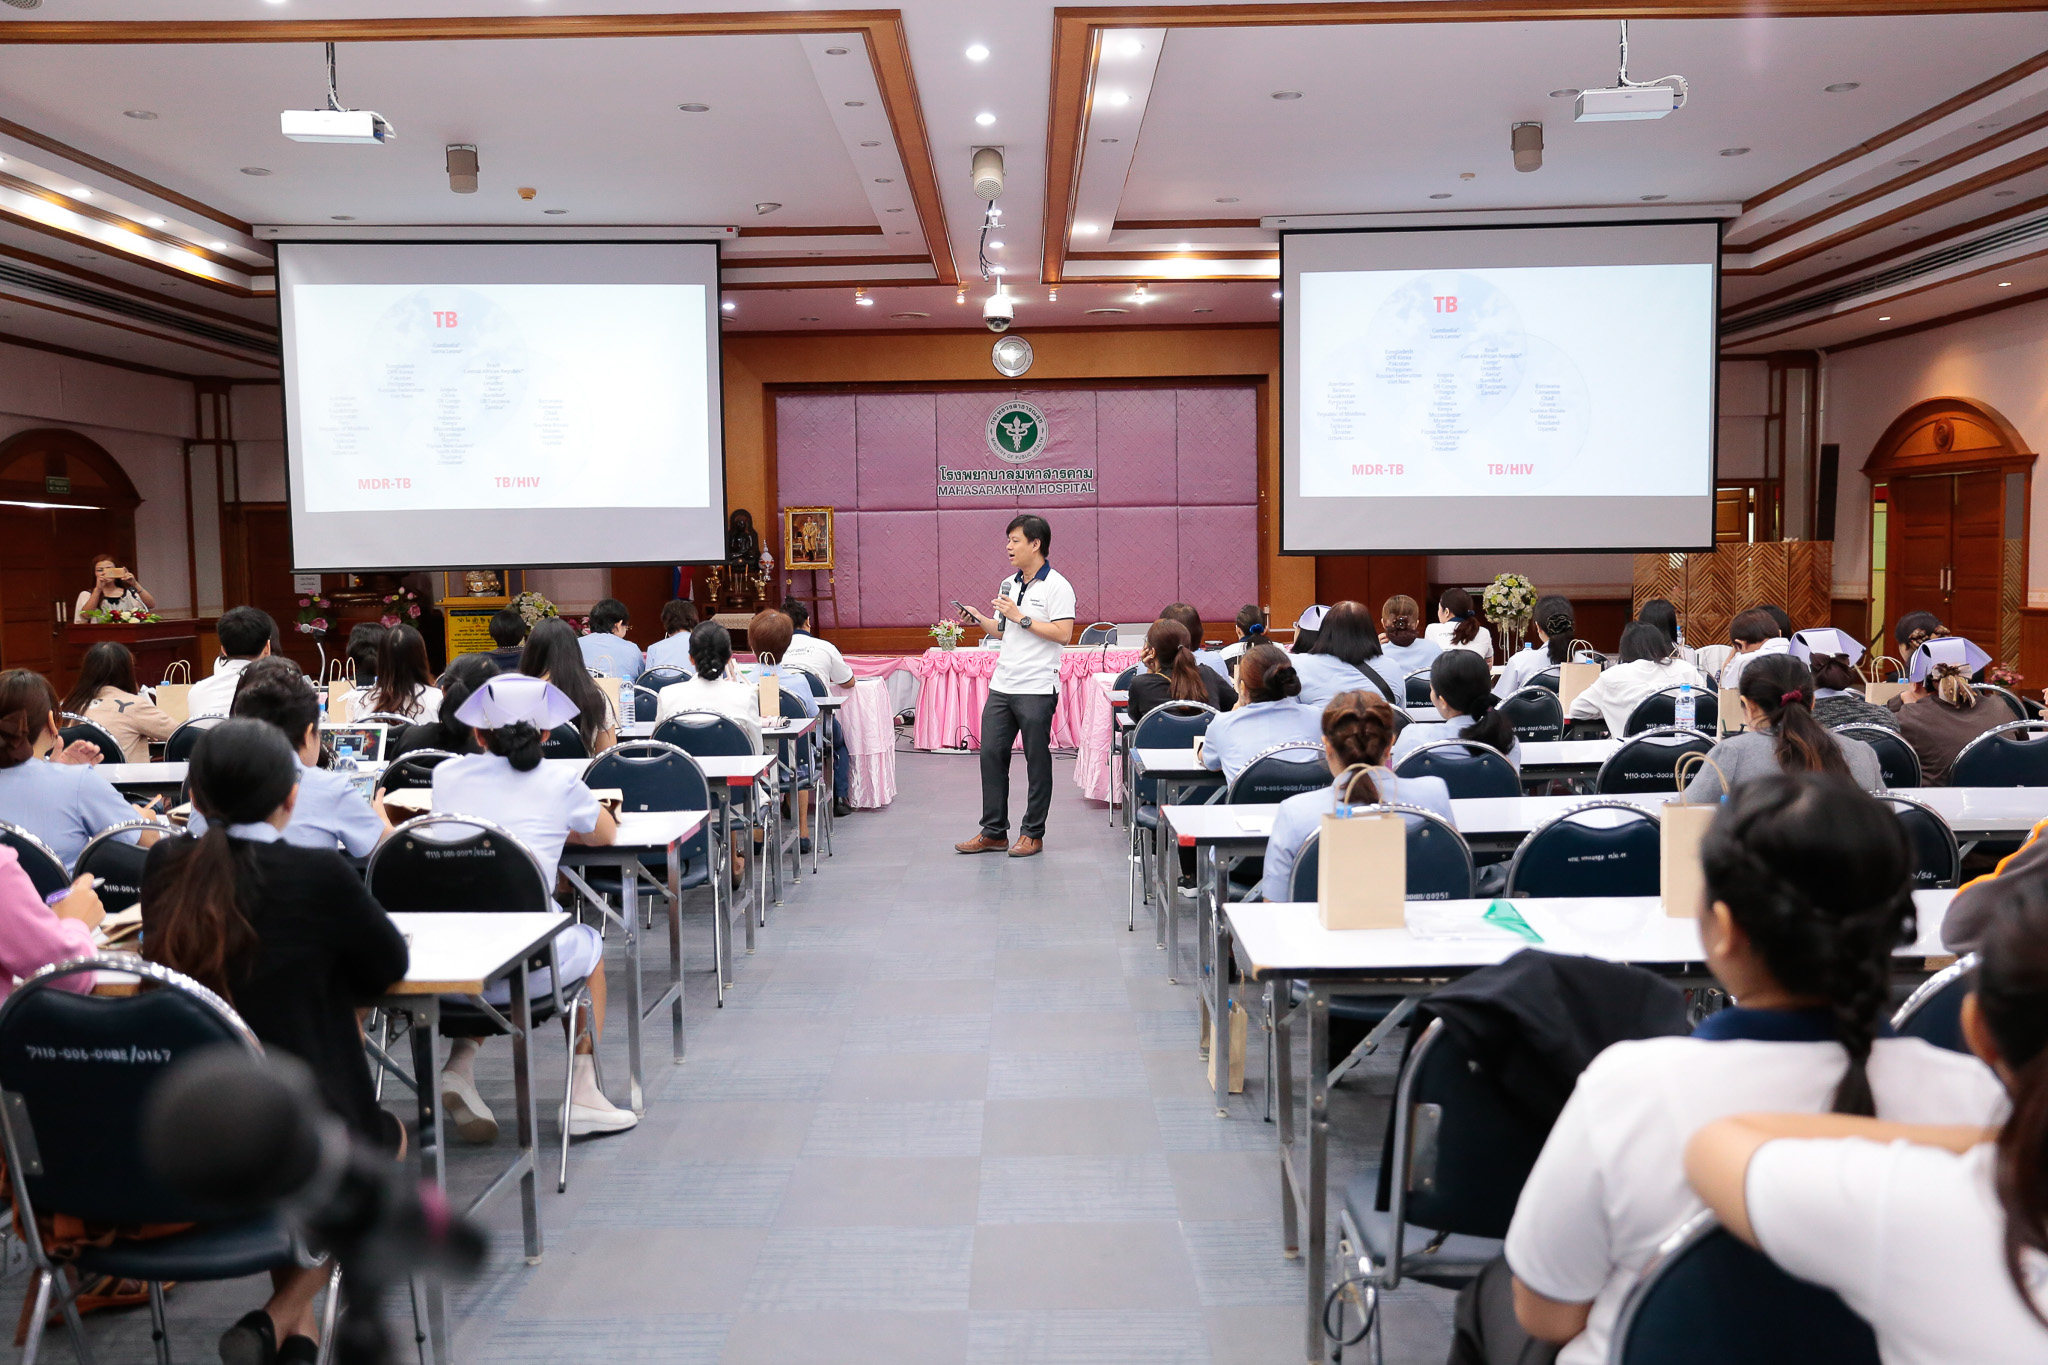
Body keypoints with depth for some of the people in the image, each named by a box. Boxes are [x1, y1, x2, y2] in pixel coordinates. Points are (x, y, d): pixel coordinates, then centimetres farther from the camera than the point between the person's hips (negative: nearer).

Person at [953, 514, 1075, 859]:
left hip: (1036, 688, -7)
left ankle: (1033, 833, 12)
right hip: (1002, 685, 7)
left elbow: (1063, 634, -17)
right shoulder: (1009, 584, 15)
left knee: (1037, 760, 2)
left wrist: (1021, 617, -16)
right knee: (991, 753, 5)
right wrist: (978, 619, 7)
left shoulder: (1057, 586, -8)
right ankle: (994, 832, 14)